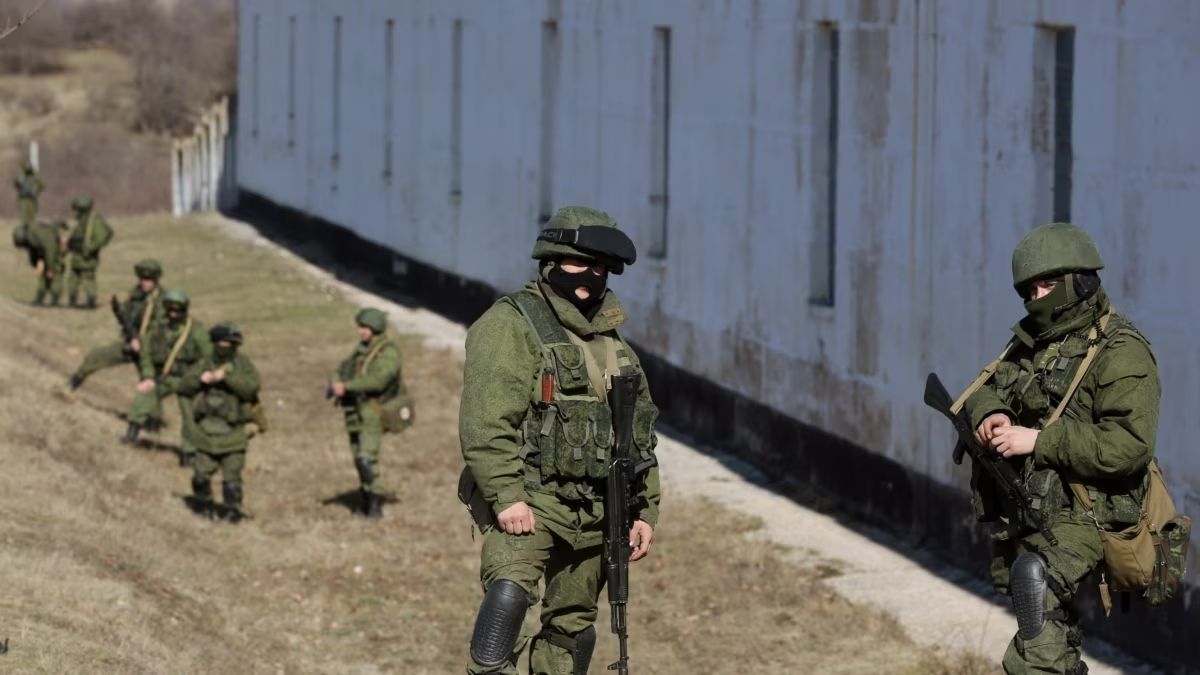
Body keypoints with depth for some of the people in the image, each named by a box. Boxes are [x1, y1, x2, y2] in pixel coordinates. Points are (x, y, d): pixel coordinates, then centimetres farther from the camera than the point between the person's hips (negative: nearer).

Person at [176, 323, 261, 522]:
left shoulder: (242, 365, 0)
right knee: (202, 473, 5)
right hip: (207, 430, 3)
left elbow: (251, 388, -19)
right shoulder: (204, 364, 10)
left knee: (232, 475, -5)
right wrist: (199, 379, -11)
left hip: (232, 430, -3)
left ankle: (232, 510, 6)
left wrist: (226, 376, -26)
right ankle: (203, 506, 23)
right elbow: (182, 387, 8)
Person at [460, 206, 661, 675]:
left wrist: (644, 510, 16)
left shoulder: (611, 340, 17)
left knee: (572, 628, 10)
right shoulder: (510, 327, -8)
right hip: (527, 503, -7)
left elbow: (639, 431, 23)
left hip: (594, 513, 7)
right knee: (509, 592, -29)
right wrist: (506, 497, -25)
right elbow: (484, 422, -17)